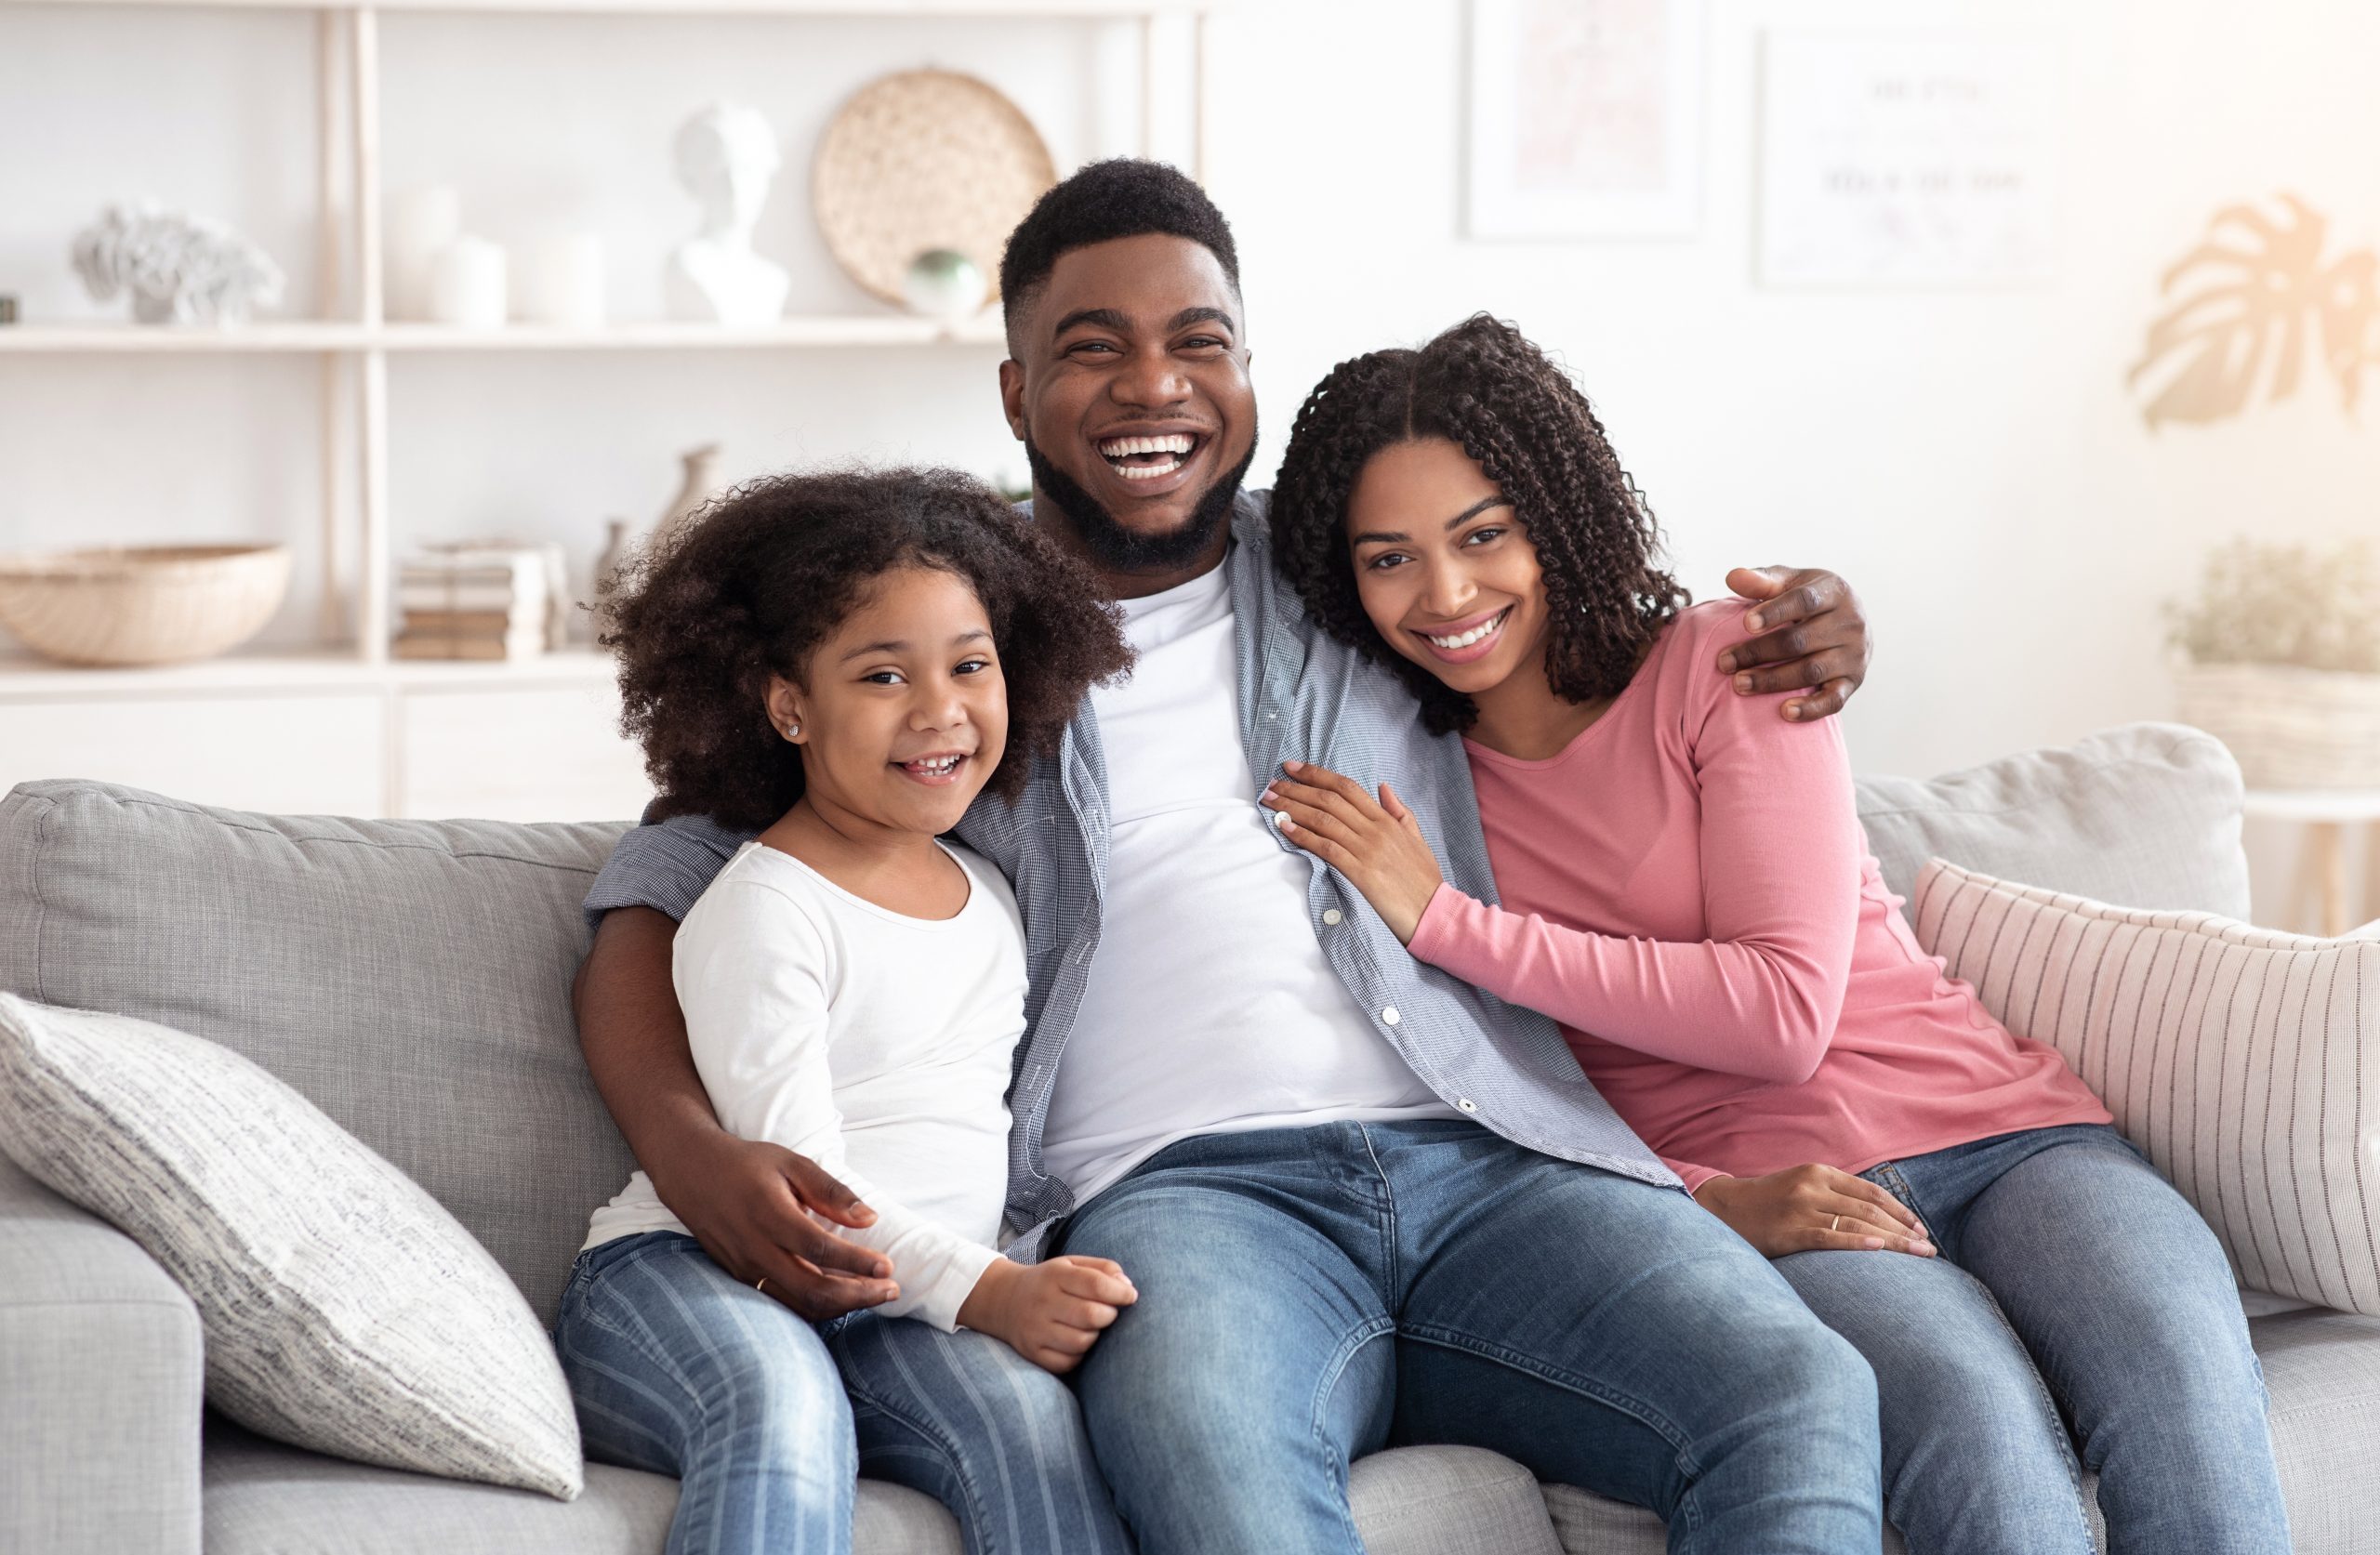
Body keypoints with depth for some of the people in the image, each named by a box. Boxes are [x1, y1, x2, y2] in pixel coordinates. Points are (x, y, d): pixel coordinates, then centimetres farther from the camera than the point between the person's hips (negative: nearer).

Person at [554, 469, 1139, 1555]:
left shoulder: (992, 900, 18)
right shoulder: (763, 912, -6)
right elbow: (799, 1180, -14)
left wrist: (1037, 1290, 12)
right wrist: (985, 1293, -23)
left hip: (903, 1319, 6)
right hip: (683, 1274, -5)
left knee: (1024, 1412, -28)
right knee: (782, 1400, -39)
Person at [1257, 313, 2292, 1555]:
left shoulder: (1725, 660, 4)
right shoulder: (1407, 792, 10)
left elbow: (1787, 1011, -7)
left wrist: (1445, 923, -9)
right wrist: (1702, 1203, -17)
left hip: (1995, 1126, 1)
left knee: (2180, 1392, -33)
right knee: (1969, 1407, -36)